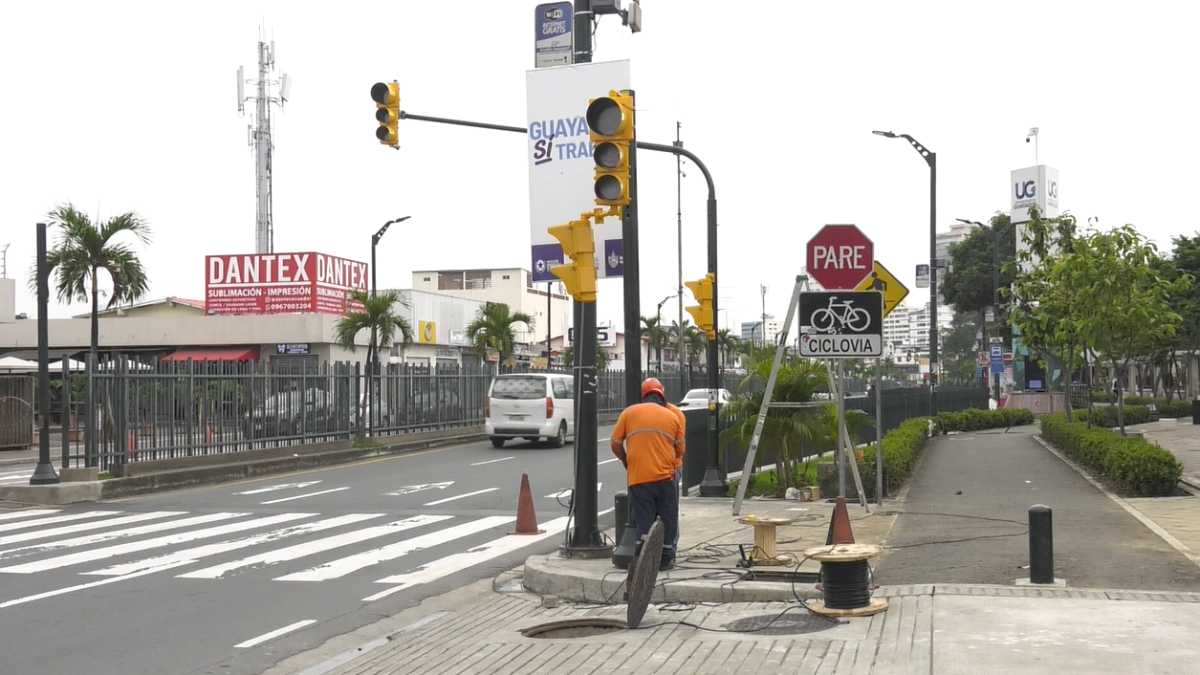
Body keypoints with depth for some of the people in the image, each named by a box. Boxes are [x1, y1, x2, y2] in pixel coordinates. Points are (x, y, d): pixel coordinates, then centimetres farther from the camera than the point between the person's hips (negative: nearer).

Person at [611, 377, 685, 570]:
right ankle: (665, 558, 15)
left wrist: (625, 461, 24)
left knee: (643, 520, 4)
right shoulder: (673, 416, 8)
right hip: (665, 475, 0)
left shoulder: (629, 413, 5)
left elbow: (615, 443, 8)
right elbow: (680, 449, 12)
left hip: (638, 476, 0)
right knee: (667, 518, 11)